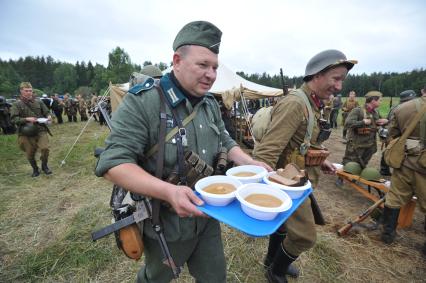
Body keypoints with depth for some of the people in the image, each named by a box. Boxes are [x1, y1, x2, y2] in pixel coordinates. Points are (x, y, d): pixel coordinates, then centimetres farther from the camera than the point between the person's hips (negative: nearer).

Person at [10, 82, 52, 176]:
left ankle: (44, 166, 13)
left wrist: (48, 116, -7)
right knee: (30, 153, 7)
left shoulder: (38, 102, 7)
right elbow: (14, 119, -3)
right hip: (27, 132, 0)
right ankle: (35, 169, 31)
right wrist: (26, 119, -17)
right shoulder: (17, 104, 2)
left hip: (41, 130, 0)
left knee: (45, 148, -13)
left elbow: (46, 112, 15)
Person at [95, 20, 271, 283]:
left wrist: (250, 162, -9)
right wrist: (168, 191, -38)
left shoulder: (211, 104, 1)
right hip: (165, 226, -5)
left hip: (208, 217, 6)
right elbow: (113, 163, -25)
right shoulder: (142, 102, -22)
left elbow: (225, 142, 9)